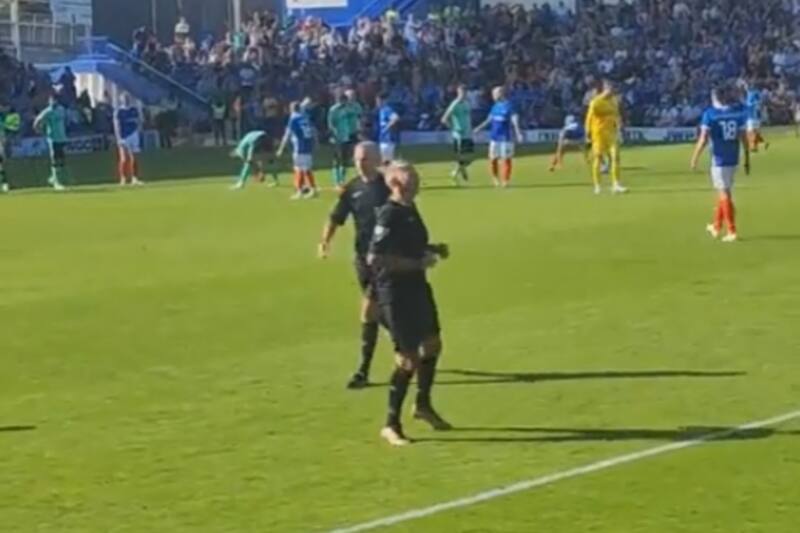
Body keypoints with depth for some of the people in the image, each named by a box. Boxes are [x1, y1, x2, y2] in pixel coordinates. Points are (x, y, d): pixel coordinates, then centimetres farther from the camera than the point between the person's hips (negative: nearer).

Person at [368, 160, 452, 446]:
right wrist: (417, 263, -25)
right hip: (395, 292, -9)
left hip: (417, 287, 9)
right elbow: (375, 257, -27)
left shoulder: (410, 209, 9)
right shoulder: (388, 215, -20)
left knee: (432, 343, 21)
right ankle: (391, 424, 6)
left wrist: (433, 249, 6)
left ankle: (423, 404, 40)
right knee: (408, 358, -6)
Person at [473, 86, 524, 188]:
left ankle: (506, 180, 9)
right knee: (493, 159, 6)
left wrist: (518, 133, -29)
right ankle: (496, 179, 23)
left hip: (506, 137, -6)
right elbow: (489, 119, 22)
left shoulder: (509, 106, -11)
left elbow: (515, 121, -17)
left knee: (506, 159, 0)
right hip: (494, 137, 6)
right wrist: (479, 128, 26)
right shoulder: (495, 106, 9)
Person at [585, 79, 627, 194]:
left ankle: (616, 185, -6)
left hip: (612, 132, 5)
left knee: (615, 157, -6)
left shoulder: (614, 101, 8)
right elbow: (589, 118, -10)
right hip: (599, 133, -5)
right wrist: (588, 133, -10)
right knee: (598, 158, 1)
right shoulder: (596, 102, -12)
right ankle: (597, 186, 10)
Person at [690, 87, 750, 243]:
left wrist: (695, 159, -2)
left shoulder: (709, 114, -8)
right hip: (733, 159, 5)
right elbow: (744, 138, 5)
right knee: (724, 192, 19)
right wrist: (747, 160, 12)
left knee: (725, 194, -2)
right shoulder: (737, 113, 4)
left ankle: (732, 231, -5)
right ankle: (716, 227, 32)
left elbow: (703, 139, -12)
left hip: (719, 159, -5)